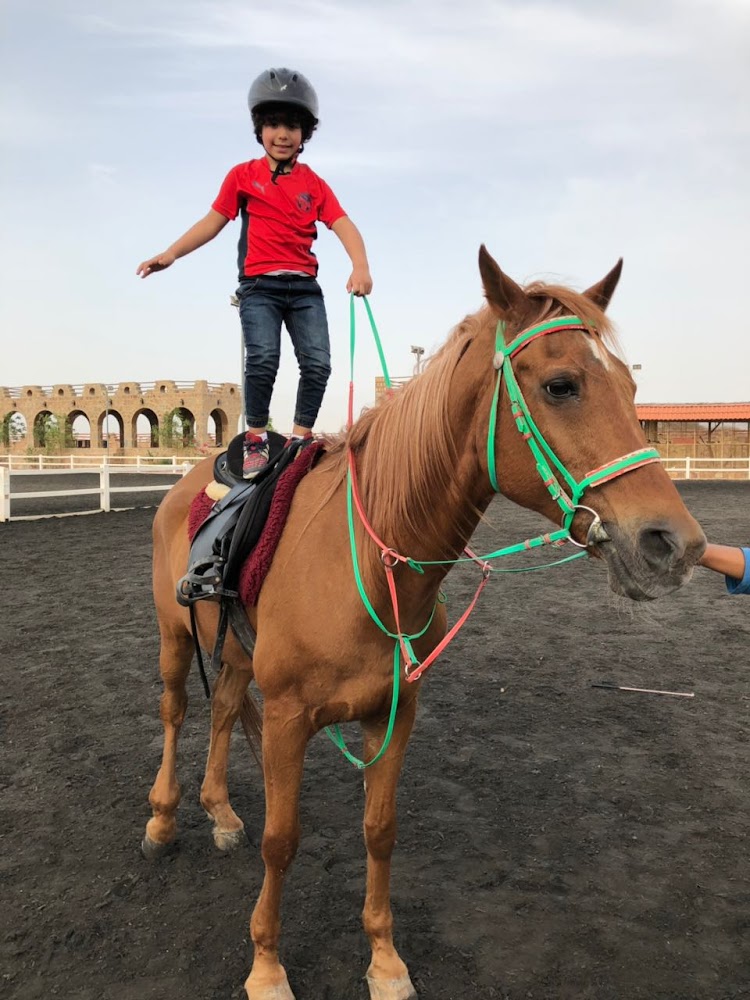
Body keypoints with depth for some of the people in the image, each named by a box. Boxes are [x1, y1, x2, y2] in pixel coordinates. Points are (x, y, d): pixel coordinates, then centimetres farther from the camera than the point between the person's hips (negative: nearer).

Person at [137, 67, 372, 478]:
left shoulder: (314, 183, 13)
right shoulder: (243, 175, 11)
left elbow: (343, 225, 1)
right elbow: (213, 222, 10)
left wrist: (360, 266, -19)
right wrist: (171, 253, -2)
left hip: (304, 286, 2)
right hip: (259, 285, -2)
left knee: (317, 362, -10)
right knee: (262, 358, -20)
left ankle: (301, 438, 2)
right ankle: (255, 438, -7)